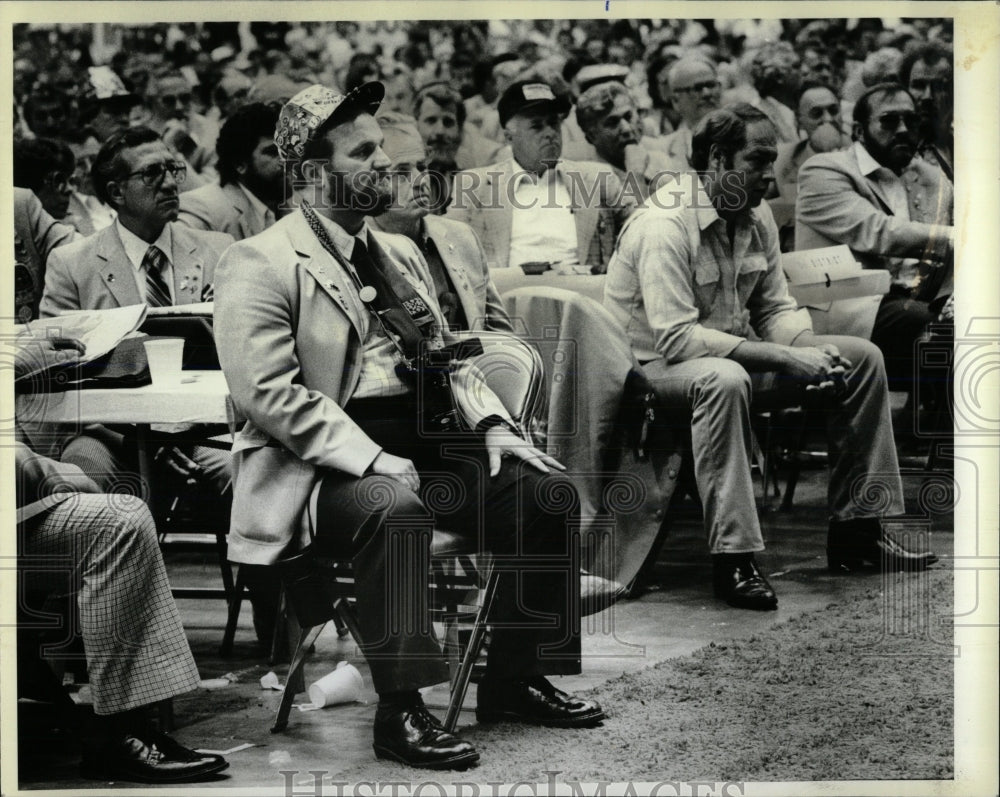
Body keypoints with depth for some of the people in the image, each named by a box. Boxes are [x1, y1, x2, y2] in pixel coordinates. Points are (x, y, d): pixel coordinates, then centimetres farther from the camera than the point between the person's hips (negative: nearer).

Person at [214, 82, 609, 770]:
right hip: (323, 464, -8)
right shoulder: (260, 265, -6)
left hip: (423, 444, 8)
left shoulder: (400, 254, 20)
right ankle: (400, 713, -29)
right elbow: (267, 392, -16)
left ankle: (513, 681, 5)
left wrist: (490, 423, 4)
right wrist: (370, 457, -23)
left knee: (550, 492, -6)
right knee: (394, 508, -38)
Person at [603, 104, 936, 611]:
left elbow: (775, 308, 10)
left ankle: (857, 530, 5)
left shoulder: (756, 217, 3)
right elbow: (676, 337, -30)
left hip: (732, 353, 9)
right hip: (657, 364, -9)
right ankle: (733, 559, -39)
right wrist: (782, 358, -32)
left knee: (861, 357, 0)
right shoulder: (665, 225, -24)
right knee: (724, 379, -42)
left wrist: (816, 351, -14)